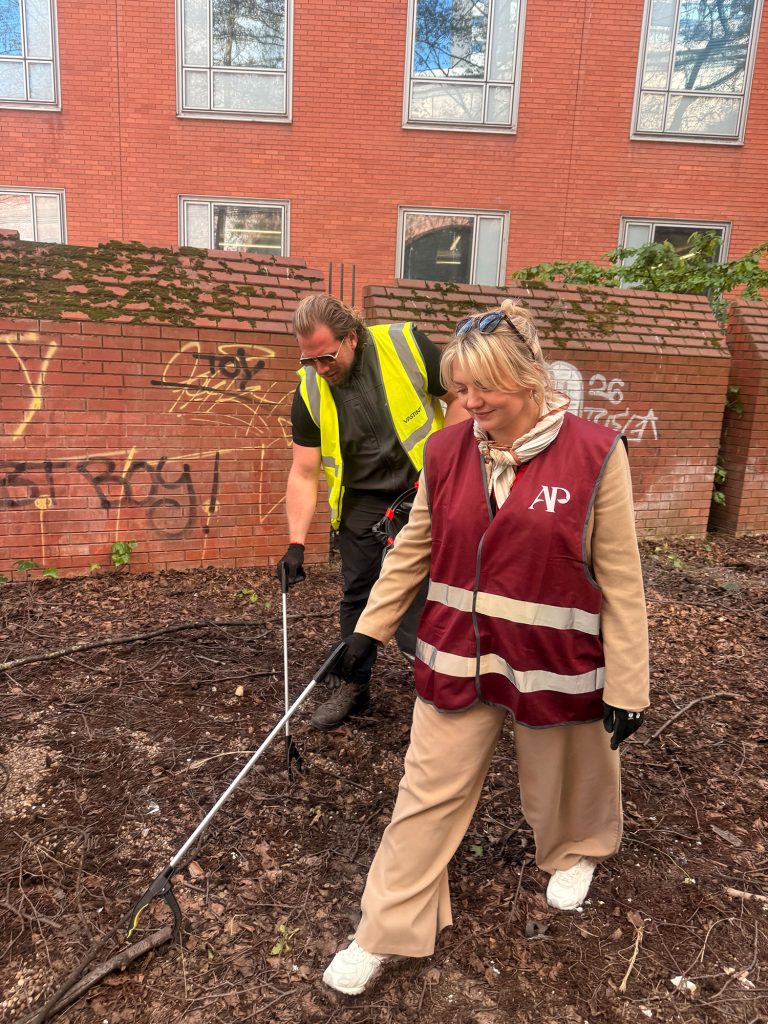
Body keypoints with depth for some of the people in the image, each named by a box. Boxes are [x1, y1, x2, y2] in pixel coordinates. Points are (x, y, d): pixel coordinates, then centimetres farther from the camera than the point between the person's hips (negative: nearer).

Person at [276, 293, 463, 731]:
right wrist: (297, 543, -13)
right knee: (357, 593, 10)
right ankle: (354, 685, 30)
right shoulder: (310, 391, -9)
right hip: (361, 500, 3)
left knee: (421, 591, -5)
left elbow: (460, 398, -6)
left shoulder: (407, 346, -18)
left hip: (423, 488, -3)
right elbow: (304, 472, -6)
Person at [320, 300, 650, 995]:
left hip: (555, 666, -2)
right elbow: (412, 549, 6)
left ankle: (576, 853, 57)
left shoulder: (595, 454, -15)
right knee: (428, 794, 10)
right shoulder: (447, 450, -5)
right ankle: (387, 934, 29)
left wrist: (626, 688, -7)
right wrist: (371, 627, 8)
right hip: (456, 658, 2)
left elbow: (620, 581, -10)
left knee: (561, 784, 22)